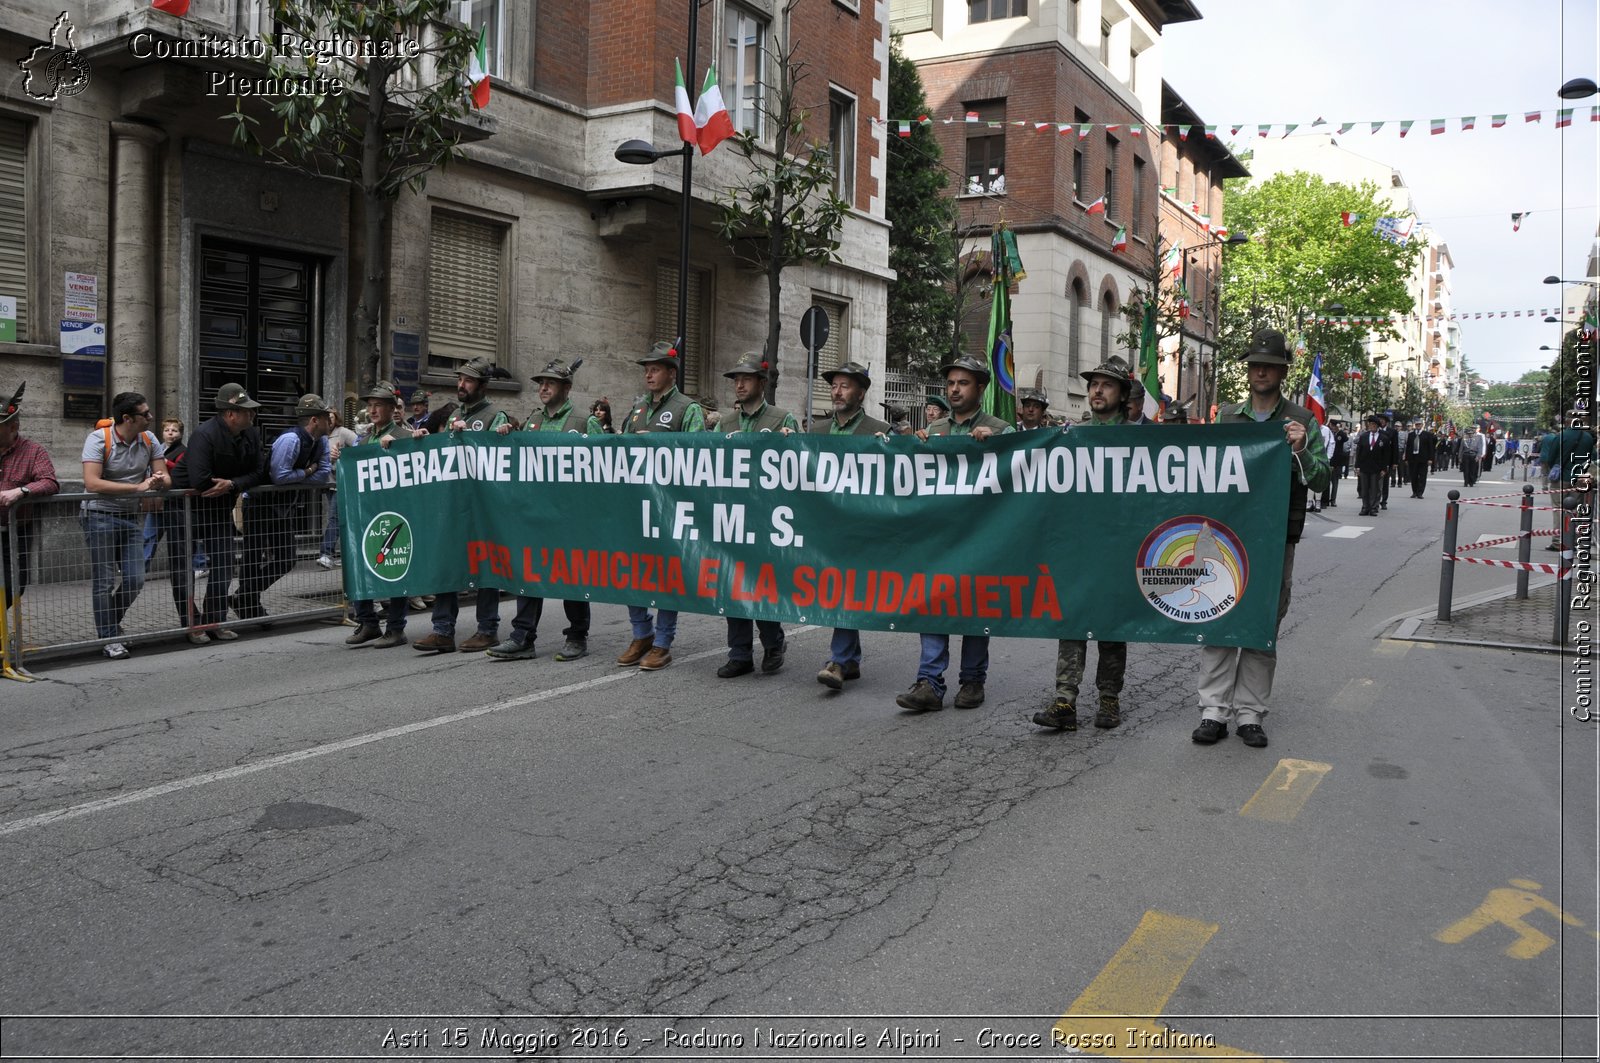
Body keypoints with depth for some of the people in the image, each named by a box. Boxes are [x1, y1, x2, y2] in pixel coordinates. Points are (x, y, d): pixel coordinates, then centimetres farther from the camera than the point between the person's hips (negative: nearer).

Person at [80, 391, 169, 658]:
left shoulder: (149, 439, 2)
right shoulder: (99, 439, -14)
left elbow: (166, 479, 4)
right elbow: (92, 483, -24)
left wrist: (158, 481, -21)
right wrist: (137, 488, -26)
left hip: (132, 516, 5)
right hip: (100, 516, -5)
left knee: (135, 580, 3)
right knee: (105, 582, 0)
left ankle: (110, 624, 28)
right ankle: (109, 638, 11)